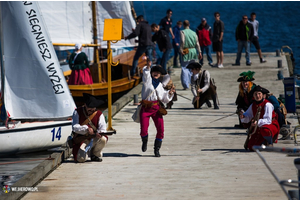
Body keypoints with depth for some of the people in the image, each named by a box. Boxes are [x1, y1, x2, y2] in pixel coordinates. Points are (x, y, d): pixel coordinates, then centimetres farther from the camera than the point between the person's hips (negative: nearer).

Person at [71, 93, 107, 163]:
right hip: (81, 140, -2)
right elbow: (74, 127, -13)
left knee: (103, 139, -32)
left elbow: (103, 128, -9)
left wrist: (99, 133, -34)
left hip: (94, 139, 2)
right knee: (81, 159, -25)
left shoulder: (99, 114, 2)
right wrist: (86, 129, -29)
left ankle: (96, 155, -1)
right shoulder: (77, 112, -2)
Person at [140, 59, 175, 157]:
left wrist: (170, 93, 3)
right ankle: (145, 142, 26)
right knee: (143, 130, -9)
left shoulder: (160, 85, 17)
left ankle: (157, 149, 11)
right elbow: (145, 73, -18)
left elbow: (164, 99, 20)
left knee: (160, 129, -5)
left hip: (156, 108, 3)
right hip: (145, 108, -3)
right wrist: (148, 66, -37)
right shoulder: (148, 79, 5)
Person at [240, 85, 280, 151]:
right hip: (258, 128, 6)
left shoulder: (267, 105, -18)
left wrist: (258, 122, -41)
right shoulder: (253, 105, 3)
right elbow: (248, 117, 8)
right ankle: (264, 142, 23)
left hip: (271, 125, -6)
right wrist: (243, 116, -16)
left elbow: (268, 120, -25)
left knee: (264, 130, -44)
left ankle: (270, 143, -11)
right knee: (251, 147, -7)